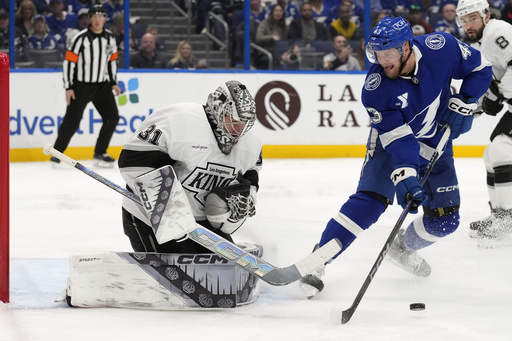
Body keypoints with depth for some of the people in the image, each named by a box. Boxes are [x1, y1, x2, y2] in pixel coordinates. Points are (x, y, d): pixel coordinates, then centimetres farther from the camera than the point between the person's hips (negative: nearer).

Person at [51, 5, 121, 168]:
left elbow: (112, 60, 16)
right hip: (81, 86, -5)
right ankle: (57, 153, 9)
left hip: (102, 85, 5)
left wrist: (114, 83, 10)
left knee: (112, 117, -3)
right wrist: (68, 88, -14)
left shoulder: (110, 38, 4)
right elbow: (68, 62, -12)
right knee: (72, 121, -5)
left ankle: (100, 153, 8)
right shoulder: (81, 38, -13)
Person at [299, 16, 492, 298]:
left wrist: (463, 104, -18)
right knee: (368, 201, -23)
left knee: (445, 219, 0)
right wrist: (405, 178, -43)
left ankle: (402, 248, 30)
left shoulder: (441, 48, -25)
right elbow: (397, 139, -31)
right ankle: (316, 263, -23)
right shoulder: (375, 87, -29)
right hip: (390, 143, -3)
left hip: (436, 144, 3)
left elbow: (480, 69, -8)